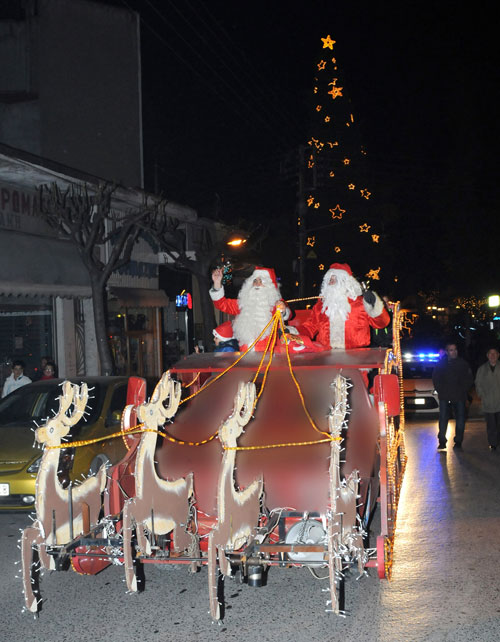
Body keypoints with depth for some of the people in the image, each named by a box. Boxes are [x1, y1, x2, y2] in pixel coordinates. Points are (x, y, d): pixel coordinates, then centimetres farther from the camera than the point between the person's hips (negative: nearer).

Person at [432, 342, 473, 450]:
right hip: (444, 397, -1)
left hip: (459, 397, 1)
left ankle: (458, 441, 12)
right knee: (443, 419, -1)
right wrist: (440, 391, 0)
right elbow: (436, 379, 9)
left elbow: (469, 380, 7)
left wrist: (463, 391, -1)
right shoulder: (441, 364, 2)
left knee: (460, 420, 2)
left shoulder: (463, 363, 3)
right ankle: (442, 441, 7)